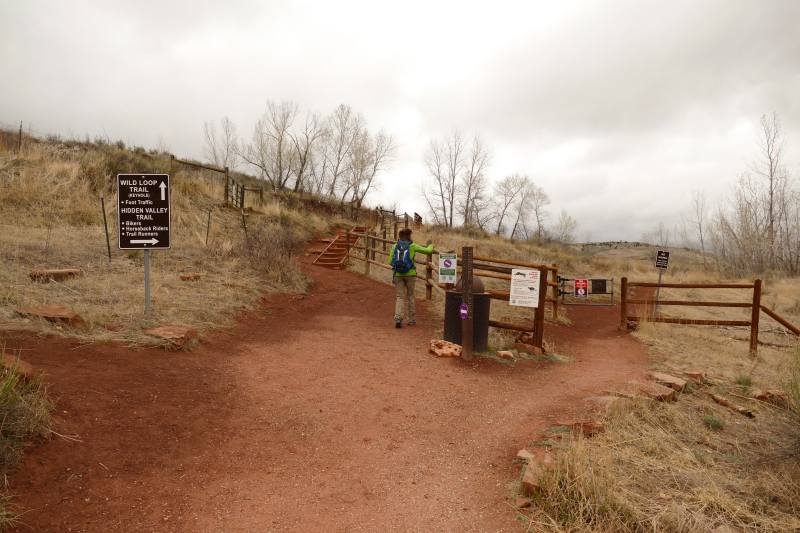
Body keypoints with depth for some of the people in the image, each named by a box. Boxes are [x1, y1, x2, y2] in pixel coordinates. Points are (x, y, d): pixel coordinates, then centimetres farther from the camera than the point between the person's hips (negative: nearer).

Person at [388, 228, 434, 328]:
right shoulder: (413, 246, -4)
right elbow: (427, 251, 5)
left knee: (400, 297, 6)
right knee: (410, 296, 14)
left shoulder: (395, 246, 3)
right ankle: (411, 319, 22)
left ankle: (398, 318, -14)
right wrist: (431, 246, 27)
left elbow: (390, 262, 4)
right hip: (410, 274, -2)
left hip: (398, 274, 2)